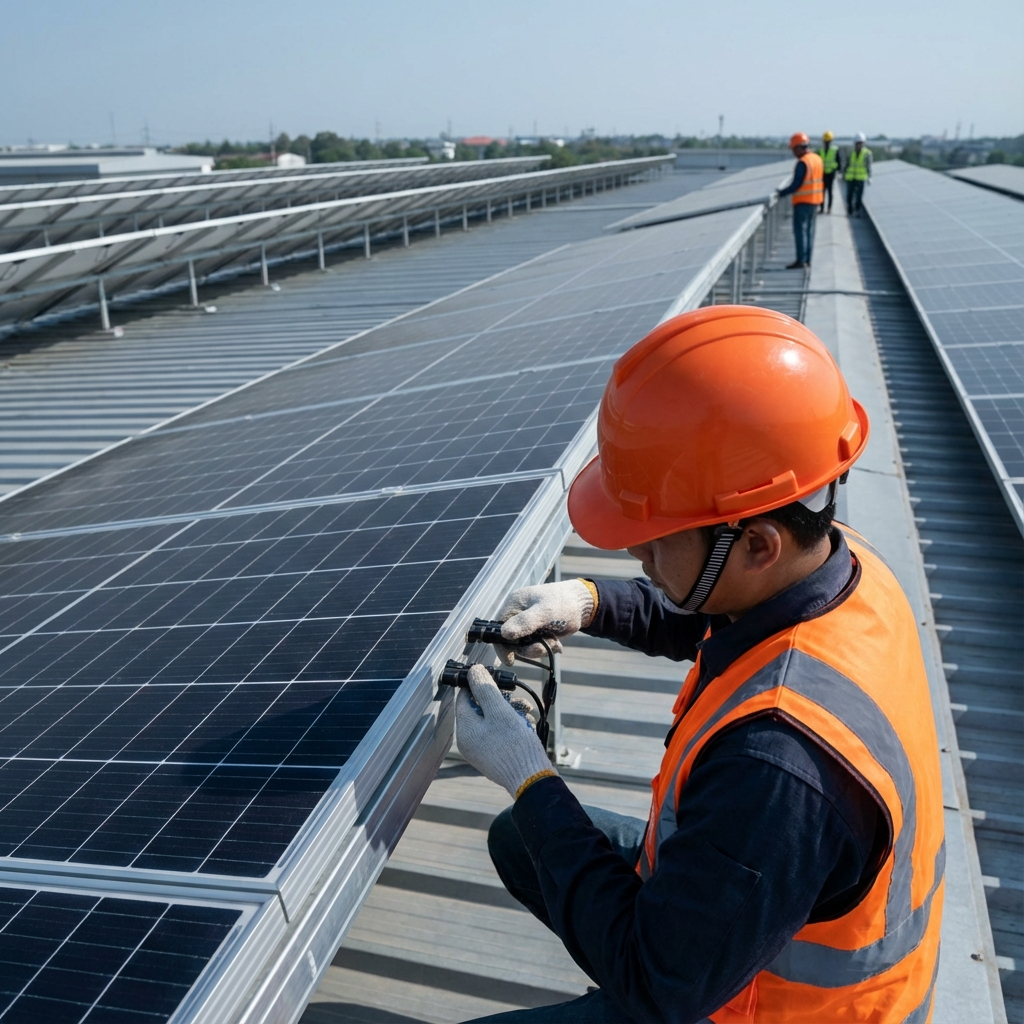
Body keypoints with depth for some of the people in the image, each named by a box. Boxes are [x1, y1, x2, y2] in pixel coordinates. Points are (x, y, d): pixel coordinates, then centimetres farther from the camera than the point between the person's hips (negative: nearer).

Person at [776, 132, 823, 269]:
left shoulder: (802, 163, -18)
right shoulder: (817, 159, 9)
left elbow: (796, 184, -19)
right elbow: (819, 181, 14)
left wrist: (782, 193, -9)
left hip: (803, 201, -9)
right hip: (815, 200, 9)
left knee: (800, 229, -5)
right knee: (809, 229, 12)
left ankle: (801, 260, -7)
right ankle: (807, 259, 15)